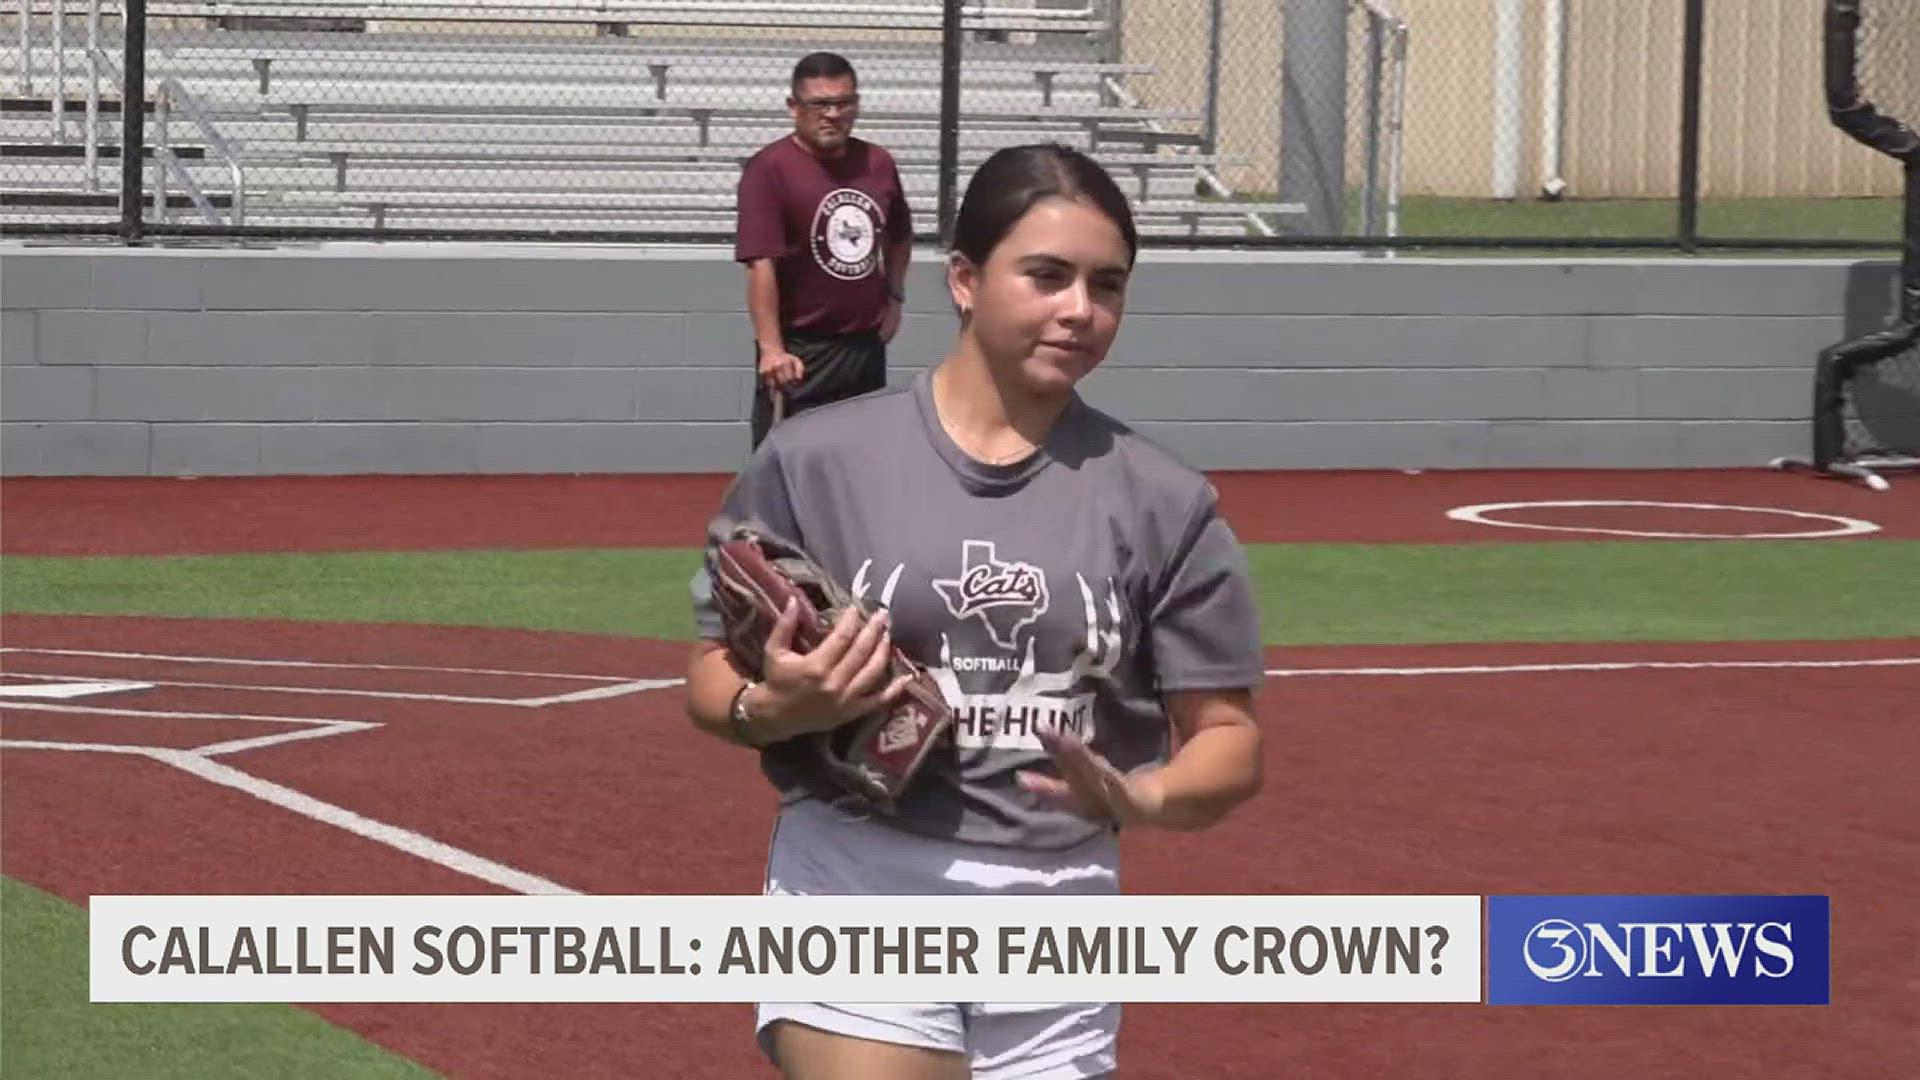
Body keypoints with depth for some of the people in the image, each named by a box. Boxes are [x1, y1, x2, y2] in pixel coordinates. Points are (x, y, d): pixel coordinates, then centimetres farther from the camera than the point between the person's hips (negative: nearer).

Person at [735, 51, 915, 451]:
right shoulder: (769, 169, -12)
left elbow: (899, 238, 27)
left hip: (867, 347, 6)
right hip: (800, 356, -6)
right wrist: (771, 349, -26)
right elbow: (761, 264, -19)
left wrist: (894, 297, 16)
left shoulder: (878, 164, 7)